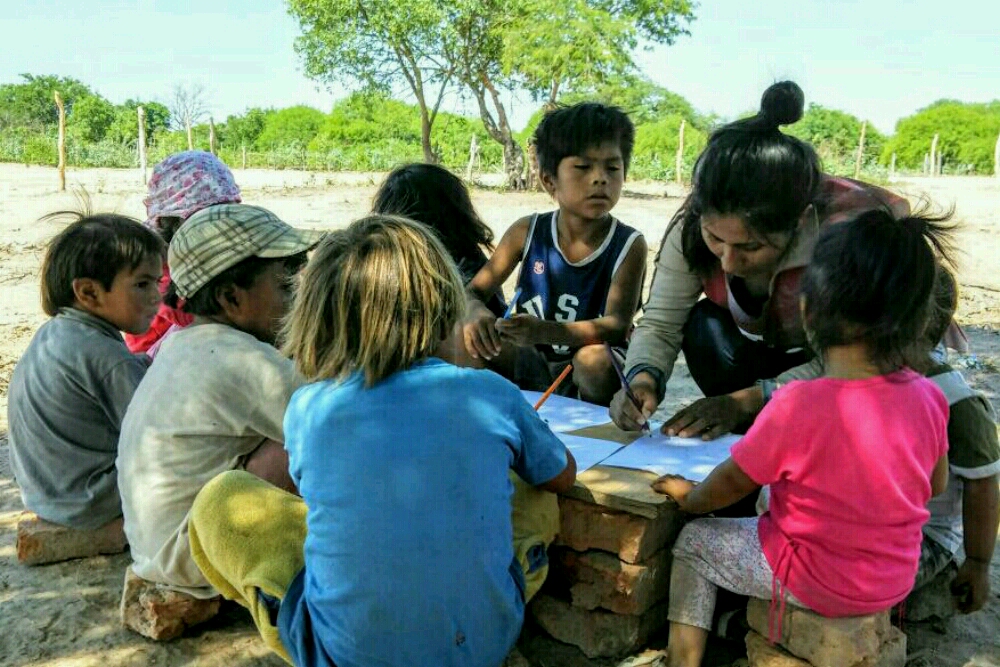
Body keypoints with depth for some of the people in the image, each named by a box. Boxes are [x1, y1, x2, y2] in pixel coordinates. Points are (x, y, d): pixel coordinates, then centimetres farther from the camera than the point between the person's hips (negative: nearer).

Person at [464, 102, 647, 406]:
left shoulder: (629, 245, -13)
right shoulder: (527, 232, -4)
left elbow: (617, 326, -23)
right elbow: (473, 291, -1)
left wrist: (545, 331, -42)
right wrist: (476, 314, -29)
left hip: (593, 370, -3)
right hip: (533, 363, 3)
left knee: (595, 359, -37)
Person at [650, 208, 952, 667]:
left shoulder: (797, 405, -29)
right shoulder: (929, 397, -13)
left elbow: (733, 482, -14)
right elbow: (936, 486, 5)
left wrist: (689, 497, 7)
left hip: (818, 583, -5)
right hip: (897, 580, 6)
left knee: (692, 544, 14)